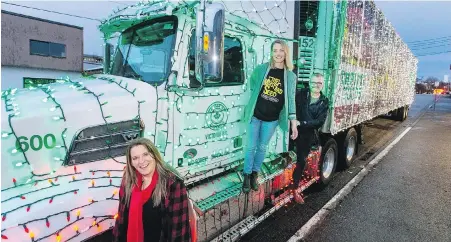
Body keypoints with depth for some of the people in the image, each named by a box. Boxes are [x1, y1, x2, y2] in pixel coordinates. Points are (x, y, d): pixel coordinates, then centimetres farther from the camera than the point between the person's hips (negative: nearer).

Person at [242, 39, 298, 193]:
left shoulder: (290, 76, -4)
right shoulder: (261, 69, -5)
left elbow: (291, 100, -2)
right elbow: (252, 82, 16)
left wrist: (294, 123, -6)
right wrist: (256, 96, 8)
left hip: (272, 119, 1)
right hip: (255, 115, -1)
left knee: (262, 147, 15)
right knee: (251, 147, 6)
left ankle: (254, 175, 33)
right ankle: (247, 176, 23)